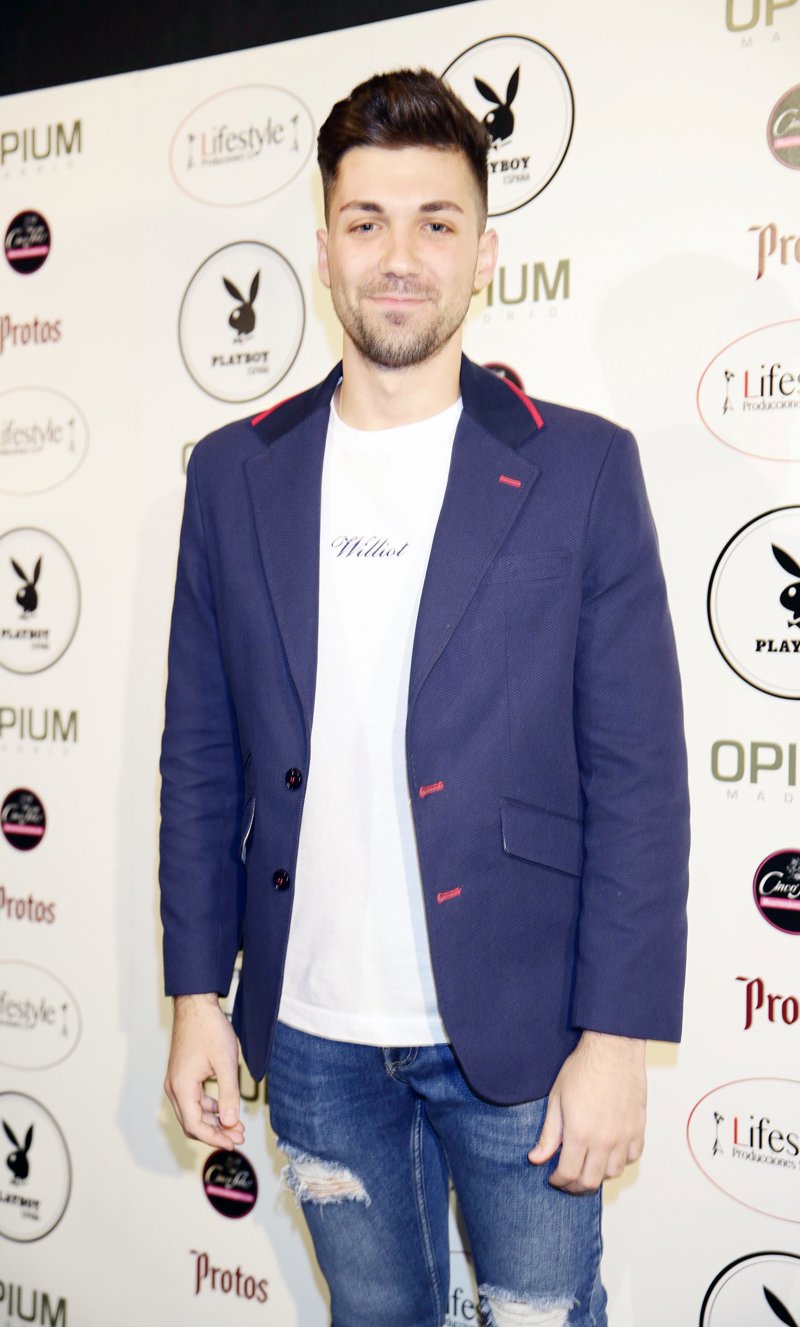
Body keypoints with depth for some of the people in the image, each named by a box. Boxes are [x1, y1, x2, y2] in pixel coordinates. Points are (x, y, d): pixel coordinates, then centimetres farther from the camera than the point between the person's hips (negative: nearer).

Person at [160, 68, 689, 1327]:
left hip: (516, 1034, -2)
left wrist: (618, 1036, -10)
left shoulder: (581, 469, -6)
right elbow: (202, 756, 5)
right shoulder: (235, 473, 2)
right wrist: (196, 995, 4)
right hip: (313, 1038, 3)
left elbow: (638, 774, -7)